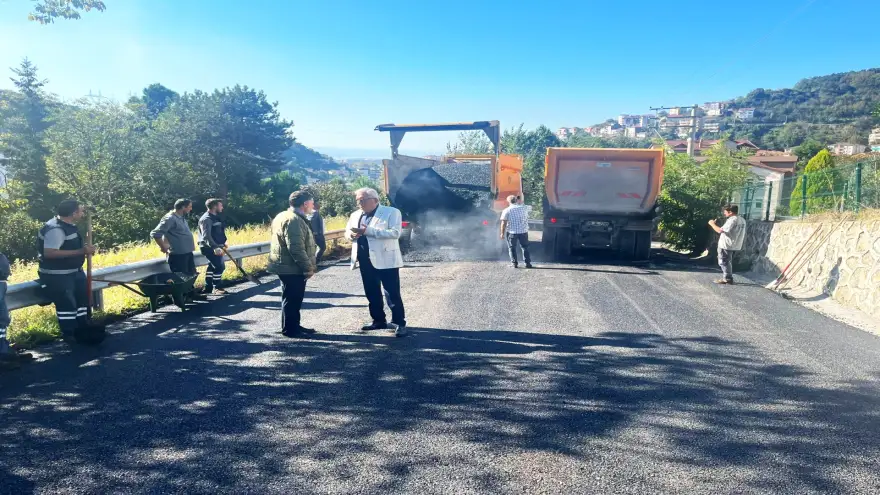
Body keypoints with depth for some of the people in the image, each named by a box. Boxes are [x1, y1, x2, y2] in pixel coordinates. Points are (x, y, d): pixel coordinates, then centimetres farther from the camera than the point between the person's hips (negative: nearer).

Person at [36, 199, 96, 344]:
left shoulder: (69, 225, 6)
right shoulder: (56, 229, -25)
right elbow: (49, 252, -34)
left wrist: (85, 248, 3)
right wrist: (80, 251, -34)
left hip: (73, 271, 11)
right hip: (56, 275, -11)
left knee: (83, 297, 16)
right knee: (67, 304, -5)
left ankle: (83, 330, 29)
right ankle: (69, 335, 9)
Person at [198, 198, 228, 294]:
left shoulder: (215, 217, 13)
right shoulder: (206, 219, -18)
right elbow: (206, 236, -27)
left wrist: (223, 243, 27)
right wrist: (215, 247, -35)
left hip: (215, 247, 10)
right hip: (209, 247, -10)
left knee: (212, 266, 14)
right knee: (220, 266, -10)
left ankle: (208, 287, 22)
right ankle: (217, 288, 0)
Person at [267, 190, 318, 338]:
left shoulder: (285, 216, 15)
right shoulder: (294, 220, -20)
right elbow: (296, 248, -27)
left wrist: (308, 265, 22)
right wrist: (308, 267, -20)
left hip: (288, 266, 11)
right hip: (292, 267, -11)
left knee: (294, 298, 17)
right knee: (292, 298, -2)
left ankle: (294, 326, 26)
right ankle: (289, 329, 7)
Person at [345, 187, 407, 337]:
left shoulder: (391, 212, -7)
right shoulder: (355, 215, 14)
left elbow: (395, 233, -19)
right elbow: (347, 231, 16)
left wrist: (368, 231, -24)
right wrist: (351, 234, -10)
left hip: (385, 259, -7)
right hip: (365, 260, 7)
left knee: (392, 293, -2)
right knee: (371, 293, 15)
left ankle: (399, 323, 6)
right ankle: (378, 320, 28)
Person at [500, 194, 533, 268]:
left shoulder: (507, 210, -7)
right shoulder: (524, 208, 1)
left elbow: (504, 223, -9)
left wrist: (502, 233, -4)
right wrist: (519, 202, 27)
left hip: (512, 232, -2)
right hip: (523, 231, 3)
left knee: (512, 248, 9)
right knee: (525, 247, 13)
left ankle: (514, 263, 6)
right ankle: (527, 263, 12)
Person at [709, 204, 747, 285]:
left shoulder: (732, 220, -20)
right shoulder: (742, 220, 11)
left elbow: (720, 230, -25)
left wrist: (712, 224, -12)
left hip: (726, 245, -9)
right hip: (735, 245, 9)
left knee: (724, 262, 1)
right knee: (728, 262, 18)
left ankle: (727, 279, 4)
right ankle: (727, 278, 22)